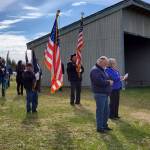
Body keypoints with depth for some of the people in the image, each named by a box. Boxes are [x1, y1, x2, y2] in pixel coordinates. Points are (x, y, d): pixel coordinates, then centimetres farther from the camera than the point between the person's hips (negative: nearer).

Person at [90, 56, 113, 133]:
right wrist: (109, 82, -12)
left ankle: (104, 125, 28)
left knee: (106, 111, 15)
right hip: (99, 94, -10)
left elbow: (105, 79, 25)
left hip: (105, 94, 10)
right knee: (100, 111, -2)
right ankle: (99, 128, 8)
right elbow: (99, 81, -26)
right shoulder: (95, 70, -15)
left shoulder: (102, 70, 18)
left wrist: (109, 81, 3)